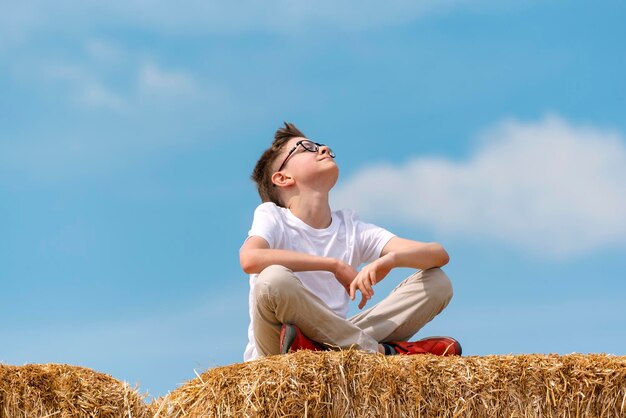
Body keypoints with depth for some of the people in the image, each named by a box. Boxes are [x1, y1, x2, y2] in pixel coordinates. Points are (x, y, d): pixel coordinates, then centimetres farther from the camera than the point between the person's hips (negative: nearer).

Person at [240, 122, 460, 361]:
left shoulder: (351, 227, 12)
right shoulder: (272, 216, 1)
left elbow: (439, 255, 2)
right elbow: (250, 259, -25)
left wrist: (389, 259, -21)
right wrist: (335, 265, -22)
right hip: (277, 360, -4)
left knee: (437, 282, -3)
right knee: (273, 279, -34)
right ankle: (383, 351, -22)